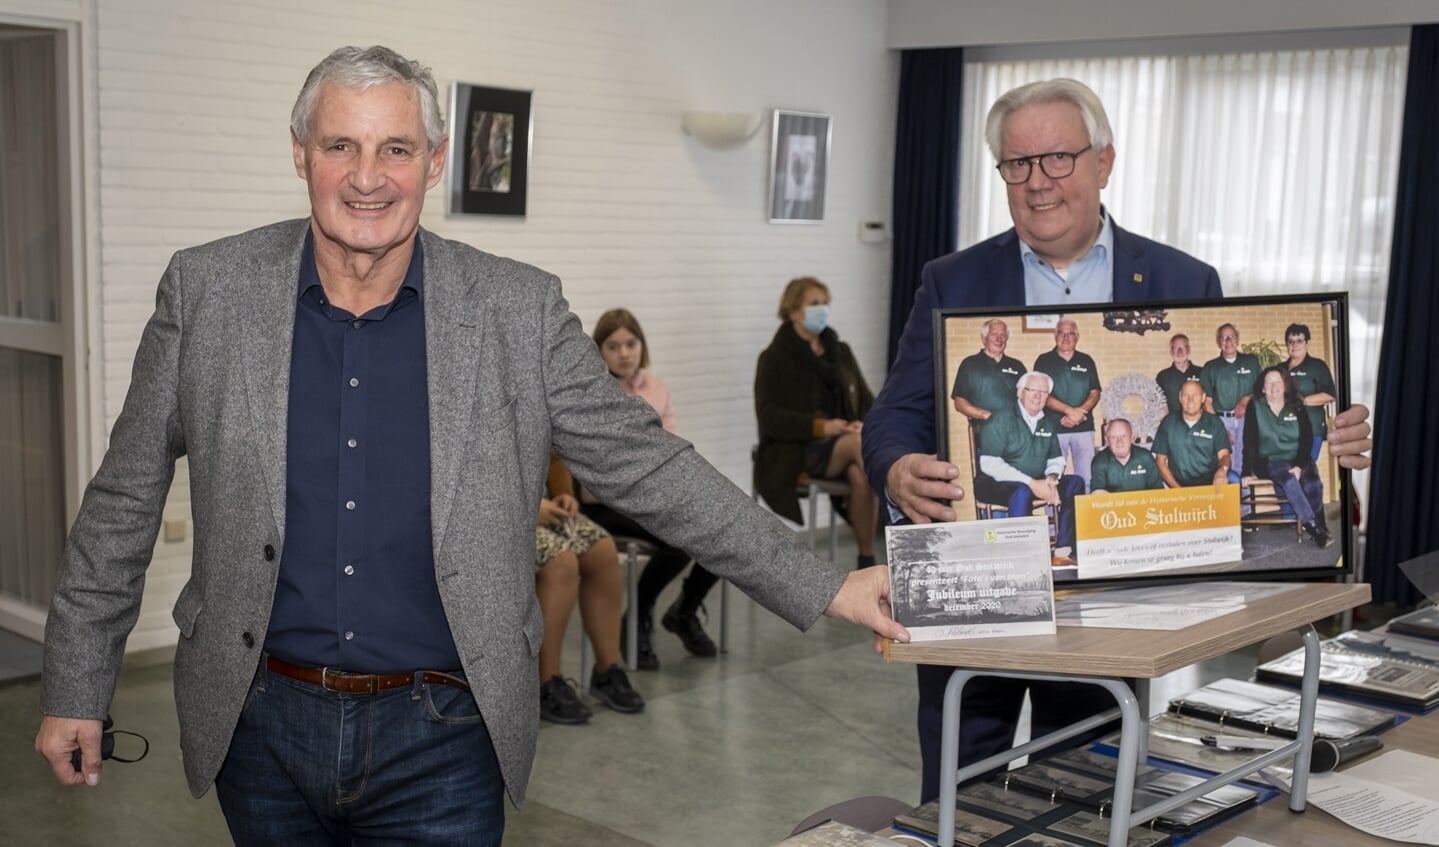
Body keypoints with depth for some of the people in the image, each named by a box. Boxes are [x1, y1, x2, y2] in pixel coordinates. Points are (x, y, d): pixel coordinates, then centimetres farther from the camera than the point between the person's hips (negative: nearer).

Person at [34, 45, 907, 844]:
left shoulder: (519, 310, -5)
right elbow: (125, 499, 4)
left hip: (440, 739, -1)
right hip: (263, 722, 2)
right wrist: (75, 690, 5)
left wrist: (824, 588, -6)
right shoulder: (207, 290, -3)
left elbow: (644, 465, -3)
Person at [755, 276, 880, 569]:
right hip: (798, 450, -4)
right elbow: (769, 416, -8)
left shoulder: (841, 352, 18)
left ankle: (868, 561, -26)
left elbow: (866, 400, 15)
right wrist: (820, 426, -20)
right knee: (861, 443, -33)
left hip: (845, 445, 4)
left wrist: (866, 423, -10)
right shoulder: (775, 358, 3)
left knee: (860, 475, -33)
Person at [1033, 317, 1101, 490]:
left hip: (1084, 427, 2)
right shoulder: (1044, 361, 5)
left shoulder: (1086, 361, 13)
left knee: (1087, 478, -1)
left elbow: (1095, 393, 8)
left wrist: (1079, 413, -11)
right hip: (1054, 428, -2)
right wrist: (1069, 410, -16)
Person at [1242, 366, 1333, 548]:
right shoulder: (1255, 407, 2)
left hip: (1298, 459, 2)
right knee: (1289, 480, -34)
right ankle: (1313, 526, -28)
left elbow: (1307, 439, 1)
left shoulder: (1297, 407, 7)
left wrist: (1299, 465, -14)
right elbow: (1249, 442, -3)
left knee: (1313, 485, -28)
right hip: (1269, 462, -2)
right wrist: (1249, 471, -13)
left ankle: (1319, 526, -8)